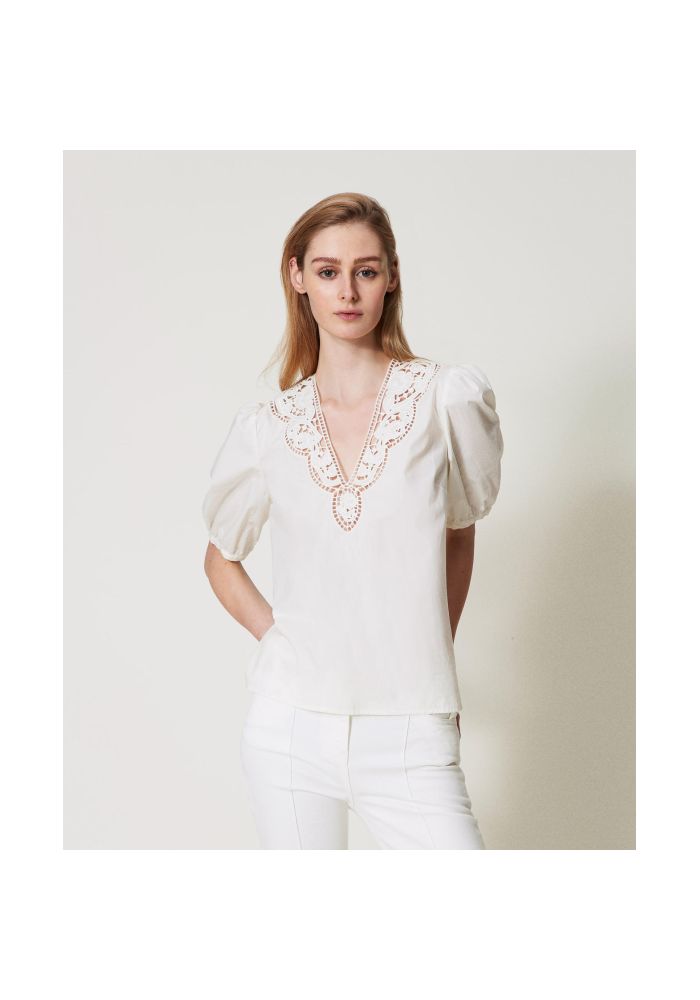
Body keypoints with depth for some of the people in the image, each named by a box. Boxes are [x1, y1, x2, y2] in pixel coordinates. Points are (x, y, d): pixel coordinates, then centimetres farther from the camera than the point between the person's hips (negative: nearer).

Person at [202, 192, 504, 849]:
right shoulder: (266, 429, 1)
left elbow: (459, 534, 9)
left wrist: (429, 665, 9)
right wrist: (278, 637, 2)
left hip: (408, 735, -1)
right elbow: (220, 558, 16)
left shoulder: (448, 397, -4)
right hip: (290, 725, 2)